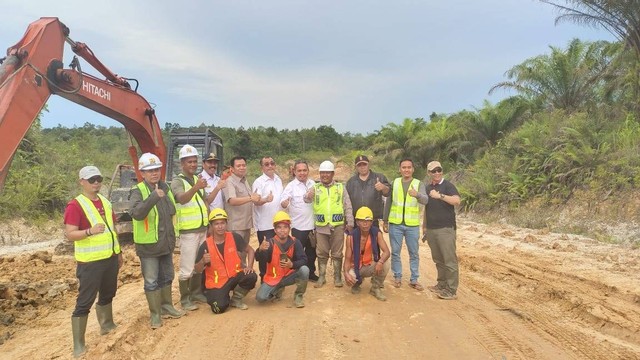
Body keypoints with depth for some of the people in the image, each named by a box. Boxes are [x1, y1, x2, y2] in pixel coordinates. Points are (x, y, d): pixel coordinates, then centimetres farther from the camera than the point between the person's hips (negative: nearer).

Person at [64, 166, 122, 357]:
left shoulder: (105, 202, 10)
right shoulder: (75, 205, -13)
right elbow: (69, 234, -19)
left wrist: (119, 251, 19)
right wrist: (90, 231, -36)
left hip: (110, 258, 7)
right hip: (90, 262, -7)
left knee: (107, 294, 21)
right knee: (85, 301, -2)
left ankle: (107, 325, 41)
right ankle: (78, 344, 6)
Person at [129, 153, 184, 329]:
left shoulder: (166, 188, 6)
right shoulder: (138, 192, -14)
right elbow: (136, 213, -33)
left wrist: (173, 235, 17)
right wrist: (153, 197, -44)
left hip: (166, 243, 7)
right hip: (148, 245, -6)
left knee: (167, 277, 19)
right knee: (151, 281, 3)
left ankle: (166, 306, 36)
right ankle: (155, 314, 17)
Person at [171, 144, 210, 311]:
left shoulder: (198, 179, 13)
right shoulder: (177, 182, -10)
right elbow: (182, 199, -33)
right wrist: (196, 187, -49)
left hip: (203, 229, 7)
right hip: (188, 232, -7)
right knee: (187, 268, -2)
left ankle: (196, 292, 30)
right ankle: (185, 299, 10)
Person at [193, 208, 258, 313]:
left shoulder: (234, 237, -9)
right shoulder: (206, 245, -14)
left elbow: (249, 250, 4)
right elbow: (197, 270, -9)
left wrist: (249, 266, -12)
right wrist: (203, 261, -31)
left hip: (234, 275, 2)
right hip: (216, 283, -2)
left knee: (251, 277, -26)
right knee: (220, 308, -22)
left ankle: (236, 299, 3)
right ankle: (212, 294, 16)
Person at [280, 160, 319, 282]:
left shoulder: (313, 184, 5)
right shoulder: (291, 186, -10)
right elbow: (283, 203, -23)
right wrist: (285, 202, -43)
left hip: (312, 225, 5)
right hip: (298, 226, -5)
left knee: (312, 251, 17)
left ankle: (311, 273, 33)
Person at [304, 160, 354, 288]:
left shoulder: (340, 187, 5)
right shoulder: (315, 188, 5)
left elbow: (348, 206, 5)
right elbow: (306, 200, -12)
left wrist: (350, 222, 0)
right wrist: (308, 196, -35)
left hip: (337, 226, 0)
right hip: (321, 226, 1)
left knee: (337, 253, 8)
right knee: (321, 253, 10)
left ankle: (337, 277, 20)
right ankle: (321, 277, 22)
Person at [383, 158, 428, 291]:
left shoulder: (419, 184, 0)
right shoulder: (394, 183, 5)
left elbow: (425, 200, -18)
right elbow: (388, 203, 9)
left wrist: (417, 195, -40)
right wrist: (385, 221, 8)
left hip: (412, 225, -1)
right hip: (395, 224, 1)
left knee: (414, 253, 7)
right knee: (395, 252, 7)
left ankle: (414, 280, 18)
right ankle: (397, 277, 21)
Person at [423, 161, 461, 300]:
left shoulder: (448, 185, -4)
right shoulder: (427, 188, 14)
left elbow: (457, 201, -21)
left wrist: (440, 195, -27)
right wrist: (424, 228, 17)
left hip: (446, 229, -6)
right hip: (431, 229, 6)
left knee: (449, 260, -3)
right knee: (438, 260, 12)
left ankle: (451, 290, 1)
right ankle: (441, 285, 23)